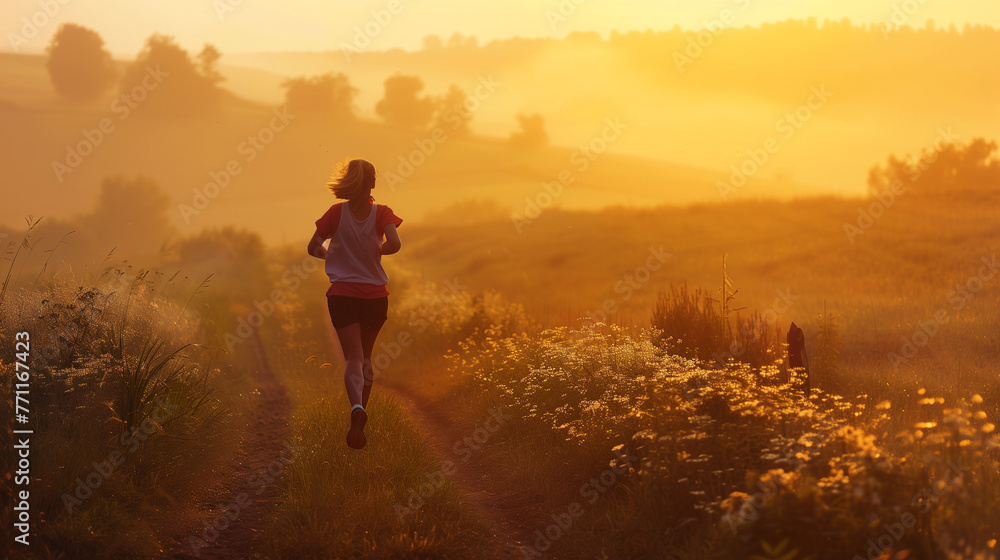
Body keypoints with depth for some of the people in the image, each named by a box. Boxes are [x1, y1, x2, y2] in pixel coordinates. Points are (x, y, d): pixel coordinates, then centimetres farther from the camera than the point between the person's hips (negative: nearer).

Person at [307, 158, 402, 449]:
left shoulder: (337, 213, -4)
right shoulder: (381, 213, -6)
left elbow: (313, 248, -2)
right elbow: (394, 244, -22)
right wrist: (378, 250, -1)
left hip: (342, 294, -1)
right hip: (375, 294, 1)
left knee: (353, 357, -5)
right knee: (366, 356, 20)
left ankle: (357, 407, -33)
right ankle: (360, 417, 27)